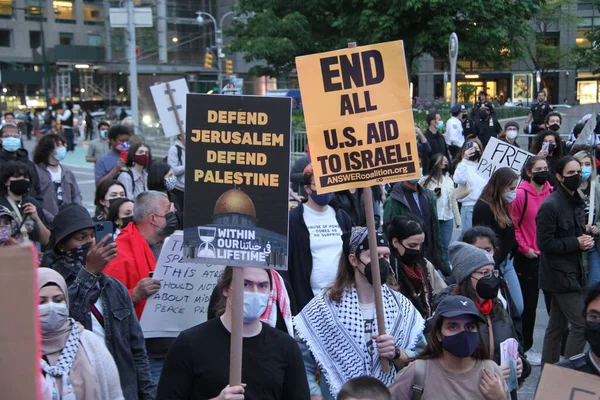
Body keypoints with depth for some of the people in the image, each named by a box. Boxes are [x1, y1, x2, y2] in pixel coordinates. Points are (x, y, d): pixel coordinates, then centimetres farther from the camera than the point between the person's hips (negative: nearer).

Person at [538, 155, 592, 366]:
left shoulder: (575, 202, 11)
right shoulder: (550, 205, -17)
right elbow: (544, 243, -19)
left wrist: (586, 233, 1)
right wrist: (576, 243, -18)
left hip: (571, 272, 9)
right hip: (560, 275, -9)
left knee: (556, 326, 15)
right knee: (582, 324, -9)